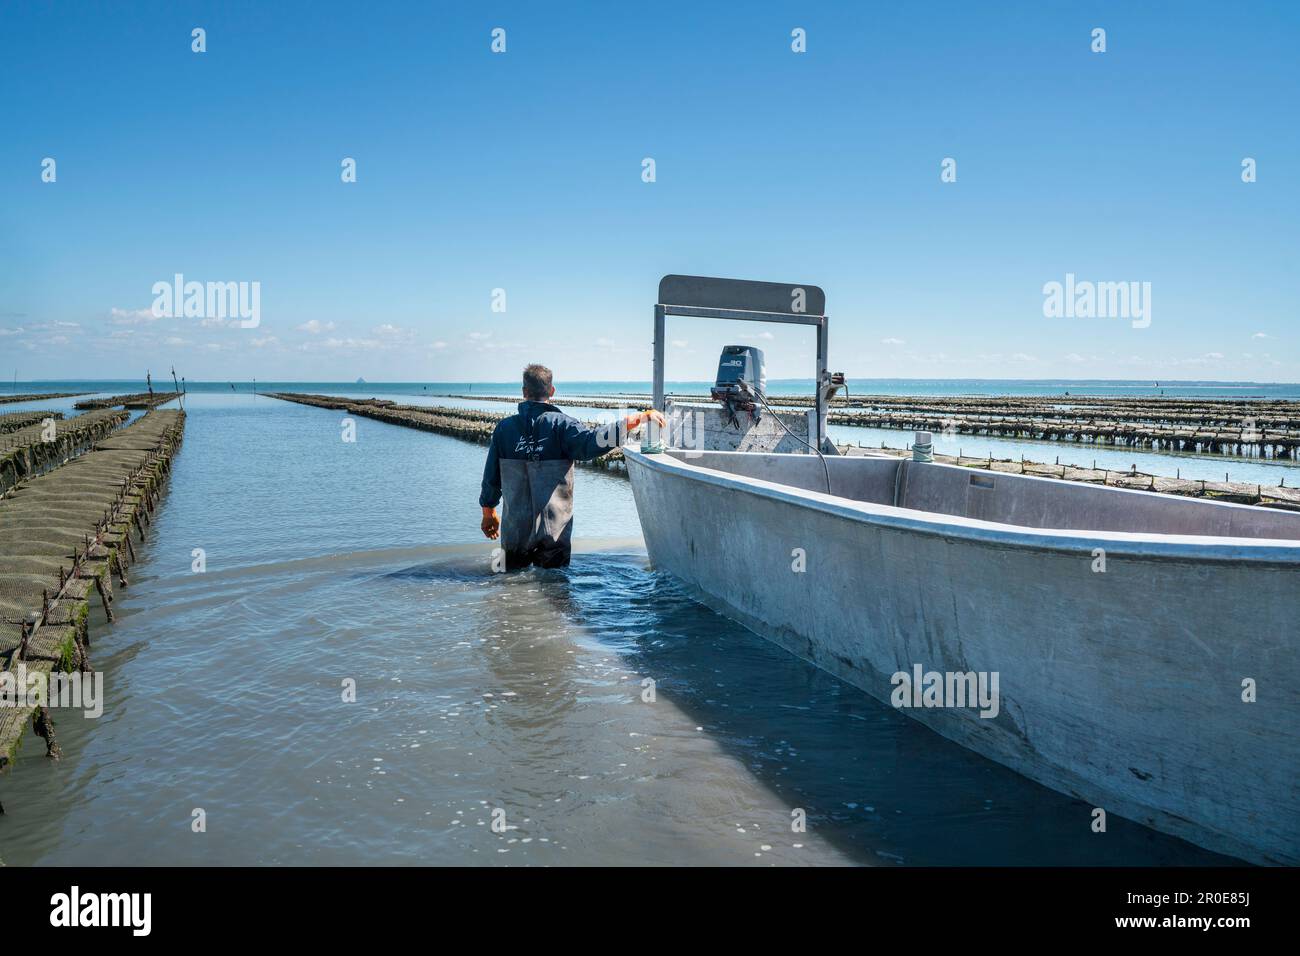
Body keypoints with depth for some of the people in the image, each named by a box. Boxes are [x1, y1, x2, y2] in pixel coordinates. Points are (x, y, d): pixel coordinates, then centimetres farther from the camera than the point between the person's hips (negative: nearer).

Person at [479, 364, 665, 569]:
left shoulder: (504, 427, 2)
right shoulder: (560, 424, -8)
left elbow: (491, 477, 8)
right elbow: (590, 441, -27)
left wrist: (489, 514, 22)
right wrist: (639, 418, -27)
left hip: (515, 531, 2)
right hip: (554, 534, -2)